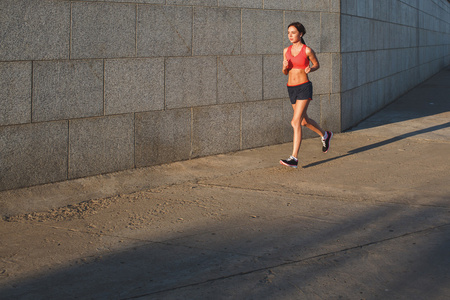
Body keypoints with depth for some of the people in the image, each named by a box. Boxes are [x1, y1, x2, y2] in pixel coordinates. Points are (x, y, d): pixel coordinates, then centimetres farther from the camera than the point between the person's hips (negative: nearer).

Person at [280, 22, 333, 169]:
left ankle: (294, 158, -15)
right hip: (291, 89, 7)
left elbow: (316, 64, 7)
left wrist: (310, 69, -15)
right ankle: (325, 135, 48)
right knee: (304, 121, 21)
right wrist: (285, 66, -10)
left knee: (295, 122, -16)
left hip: (304, 88, -7)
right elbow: (285, 72, 13)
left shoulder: (307, 50, -8)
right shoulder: (286, 51, 7)